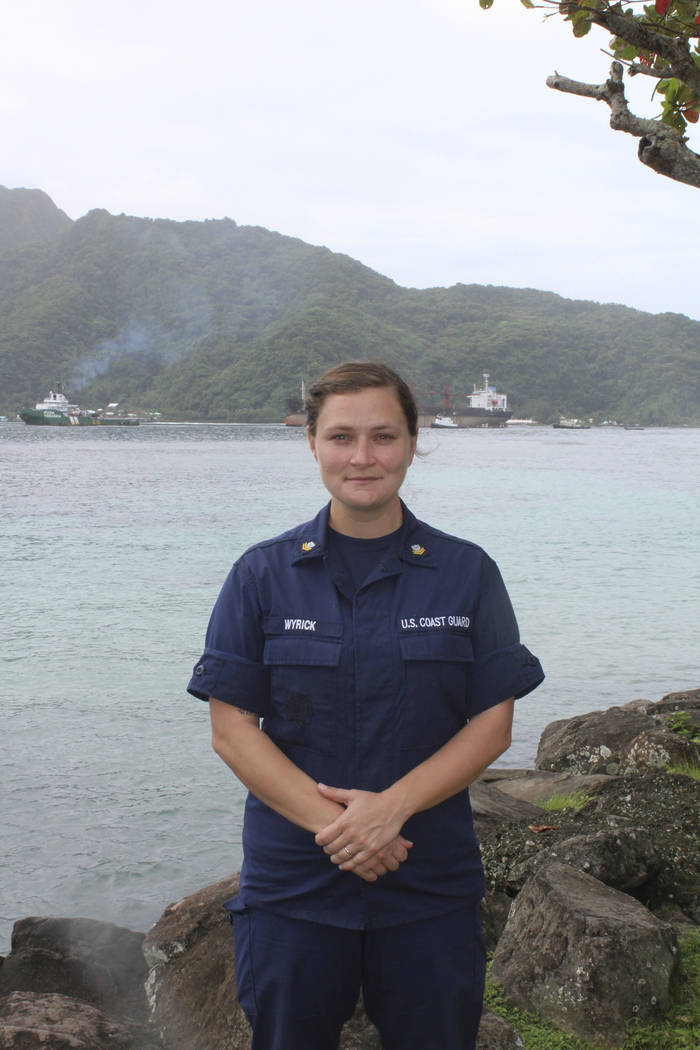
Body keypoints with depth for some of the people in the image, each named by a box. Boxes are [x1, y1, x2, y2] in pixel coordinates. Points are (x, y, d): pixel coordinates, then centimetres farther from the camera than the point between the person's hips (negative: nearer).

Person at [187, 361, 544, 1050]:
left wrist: (392, 807, -16)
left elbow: (492, 724, -2)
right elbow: (232, 730, -4)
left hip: (432, 888, 1)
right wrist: (331, 822, -17)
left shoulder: (467, 573, 1)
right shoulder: (263, 575, 0)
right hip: (291, 883, 0)